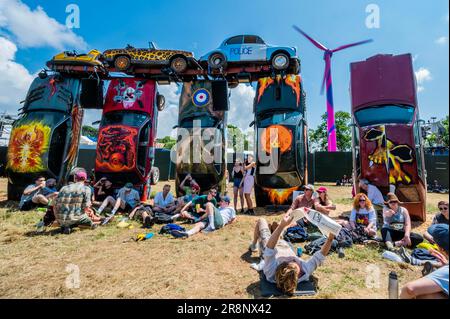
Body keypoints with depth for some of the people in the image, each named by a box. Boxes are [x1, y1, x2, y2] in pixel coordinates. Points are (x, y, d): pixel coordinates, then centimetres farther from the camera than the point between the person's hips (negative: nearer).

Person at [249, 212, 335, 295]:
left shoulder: (271, 271, -48)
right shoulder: (305, 272, -41)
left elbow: (269, 249, -53)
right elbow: (320, 255, -37)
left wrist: (281, 226, -62)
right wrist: (330, 238, -46)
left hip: (270, 247, -3)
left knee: (261, 221, 19)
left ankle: (254, 246, 47)